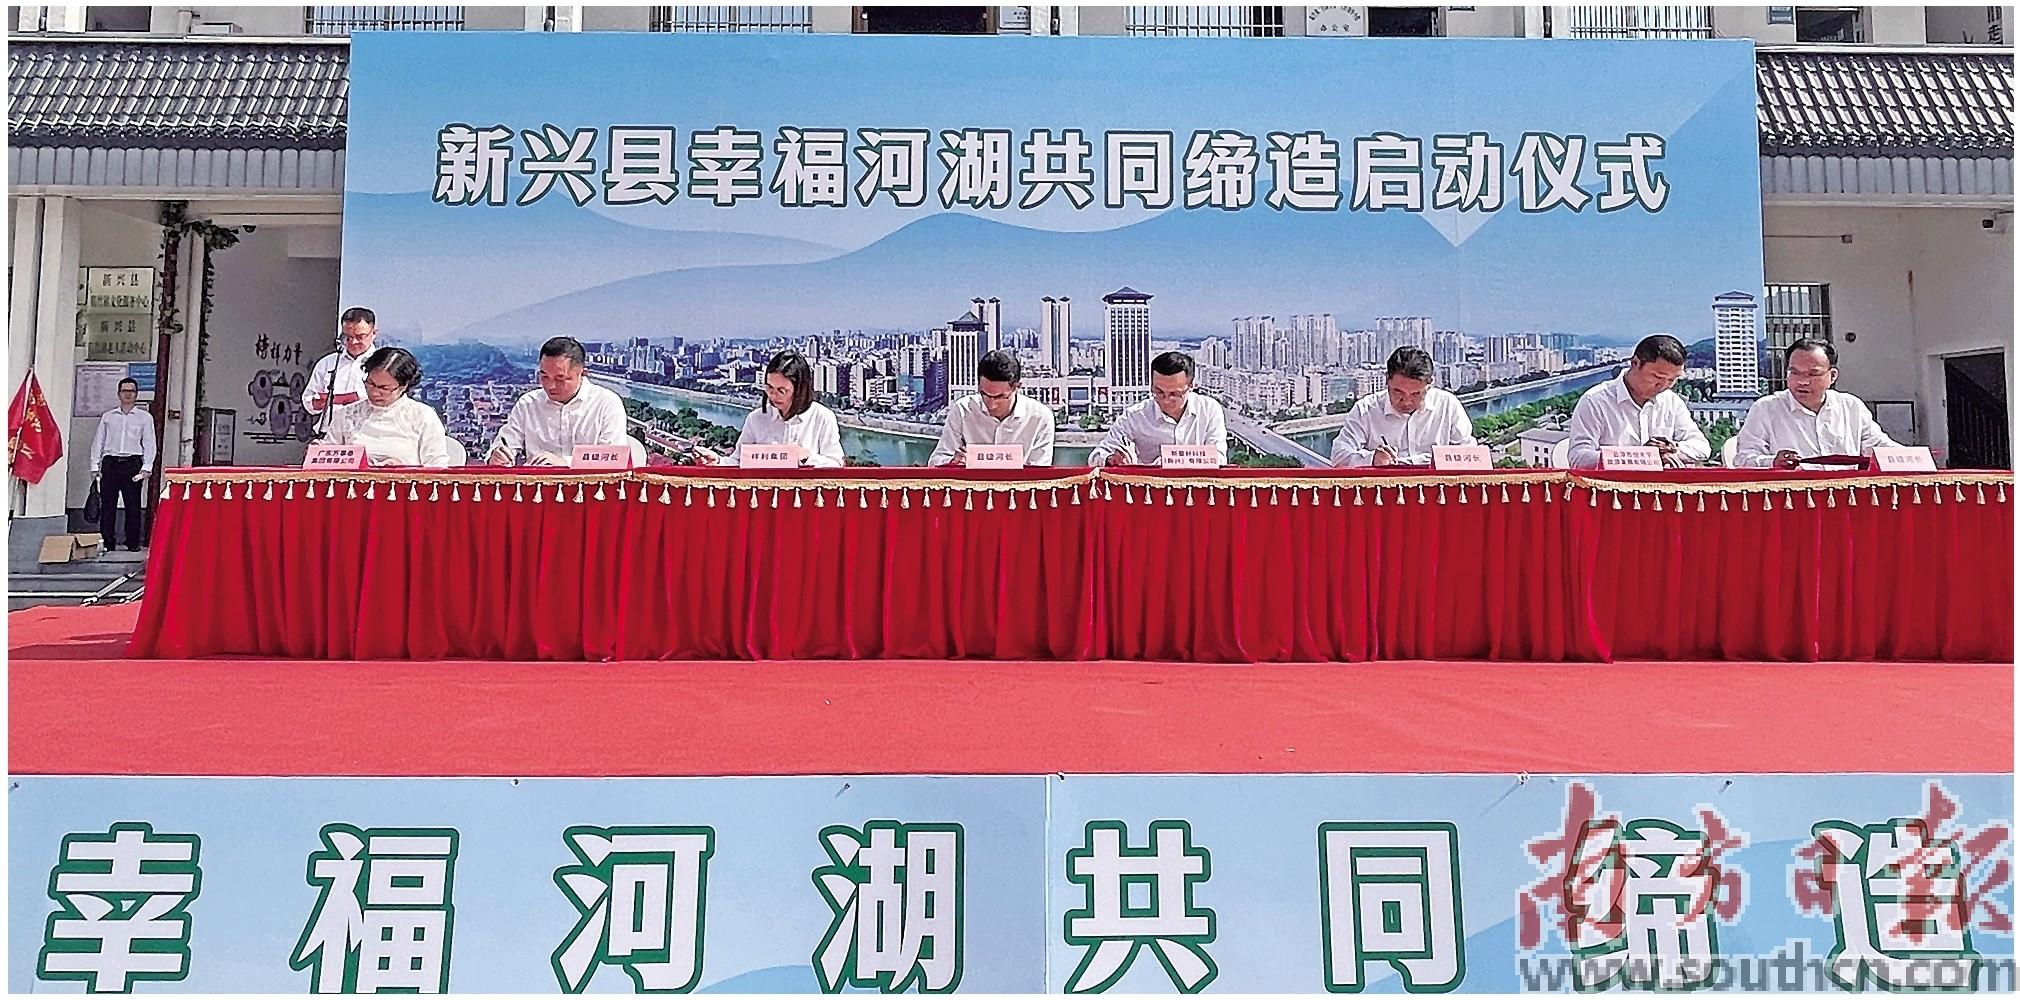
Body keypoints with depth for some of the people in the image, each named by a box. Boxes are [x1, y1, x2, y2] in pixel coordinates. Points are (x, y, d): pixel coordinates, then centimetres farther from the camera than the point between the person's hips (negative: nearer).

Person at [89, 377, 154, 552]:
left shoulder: (145, 417, 9)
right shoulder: (107, 416, 14)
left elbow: (149, 444, 4)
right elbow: (98, 441, 13)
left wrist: (146, 468, -6)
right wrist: (95, 466, 5)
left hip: (132, 463, -2)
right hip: (110, 463, 2)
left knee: (133, 505, -3)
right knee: (107, 505, 0)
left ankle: (133, 543, 3)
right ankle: (106, 543, 5)